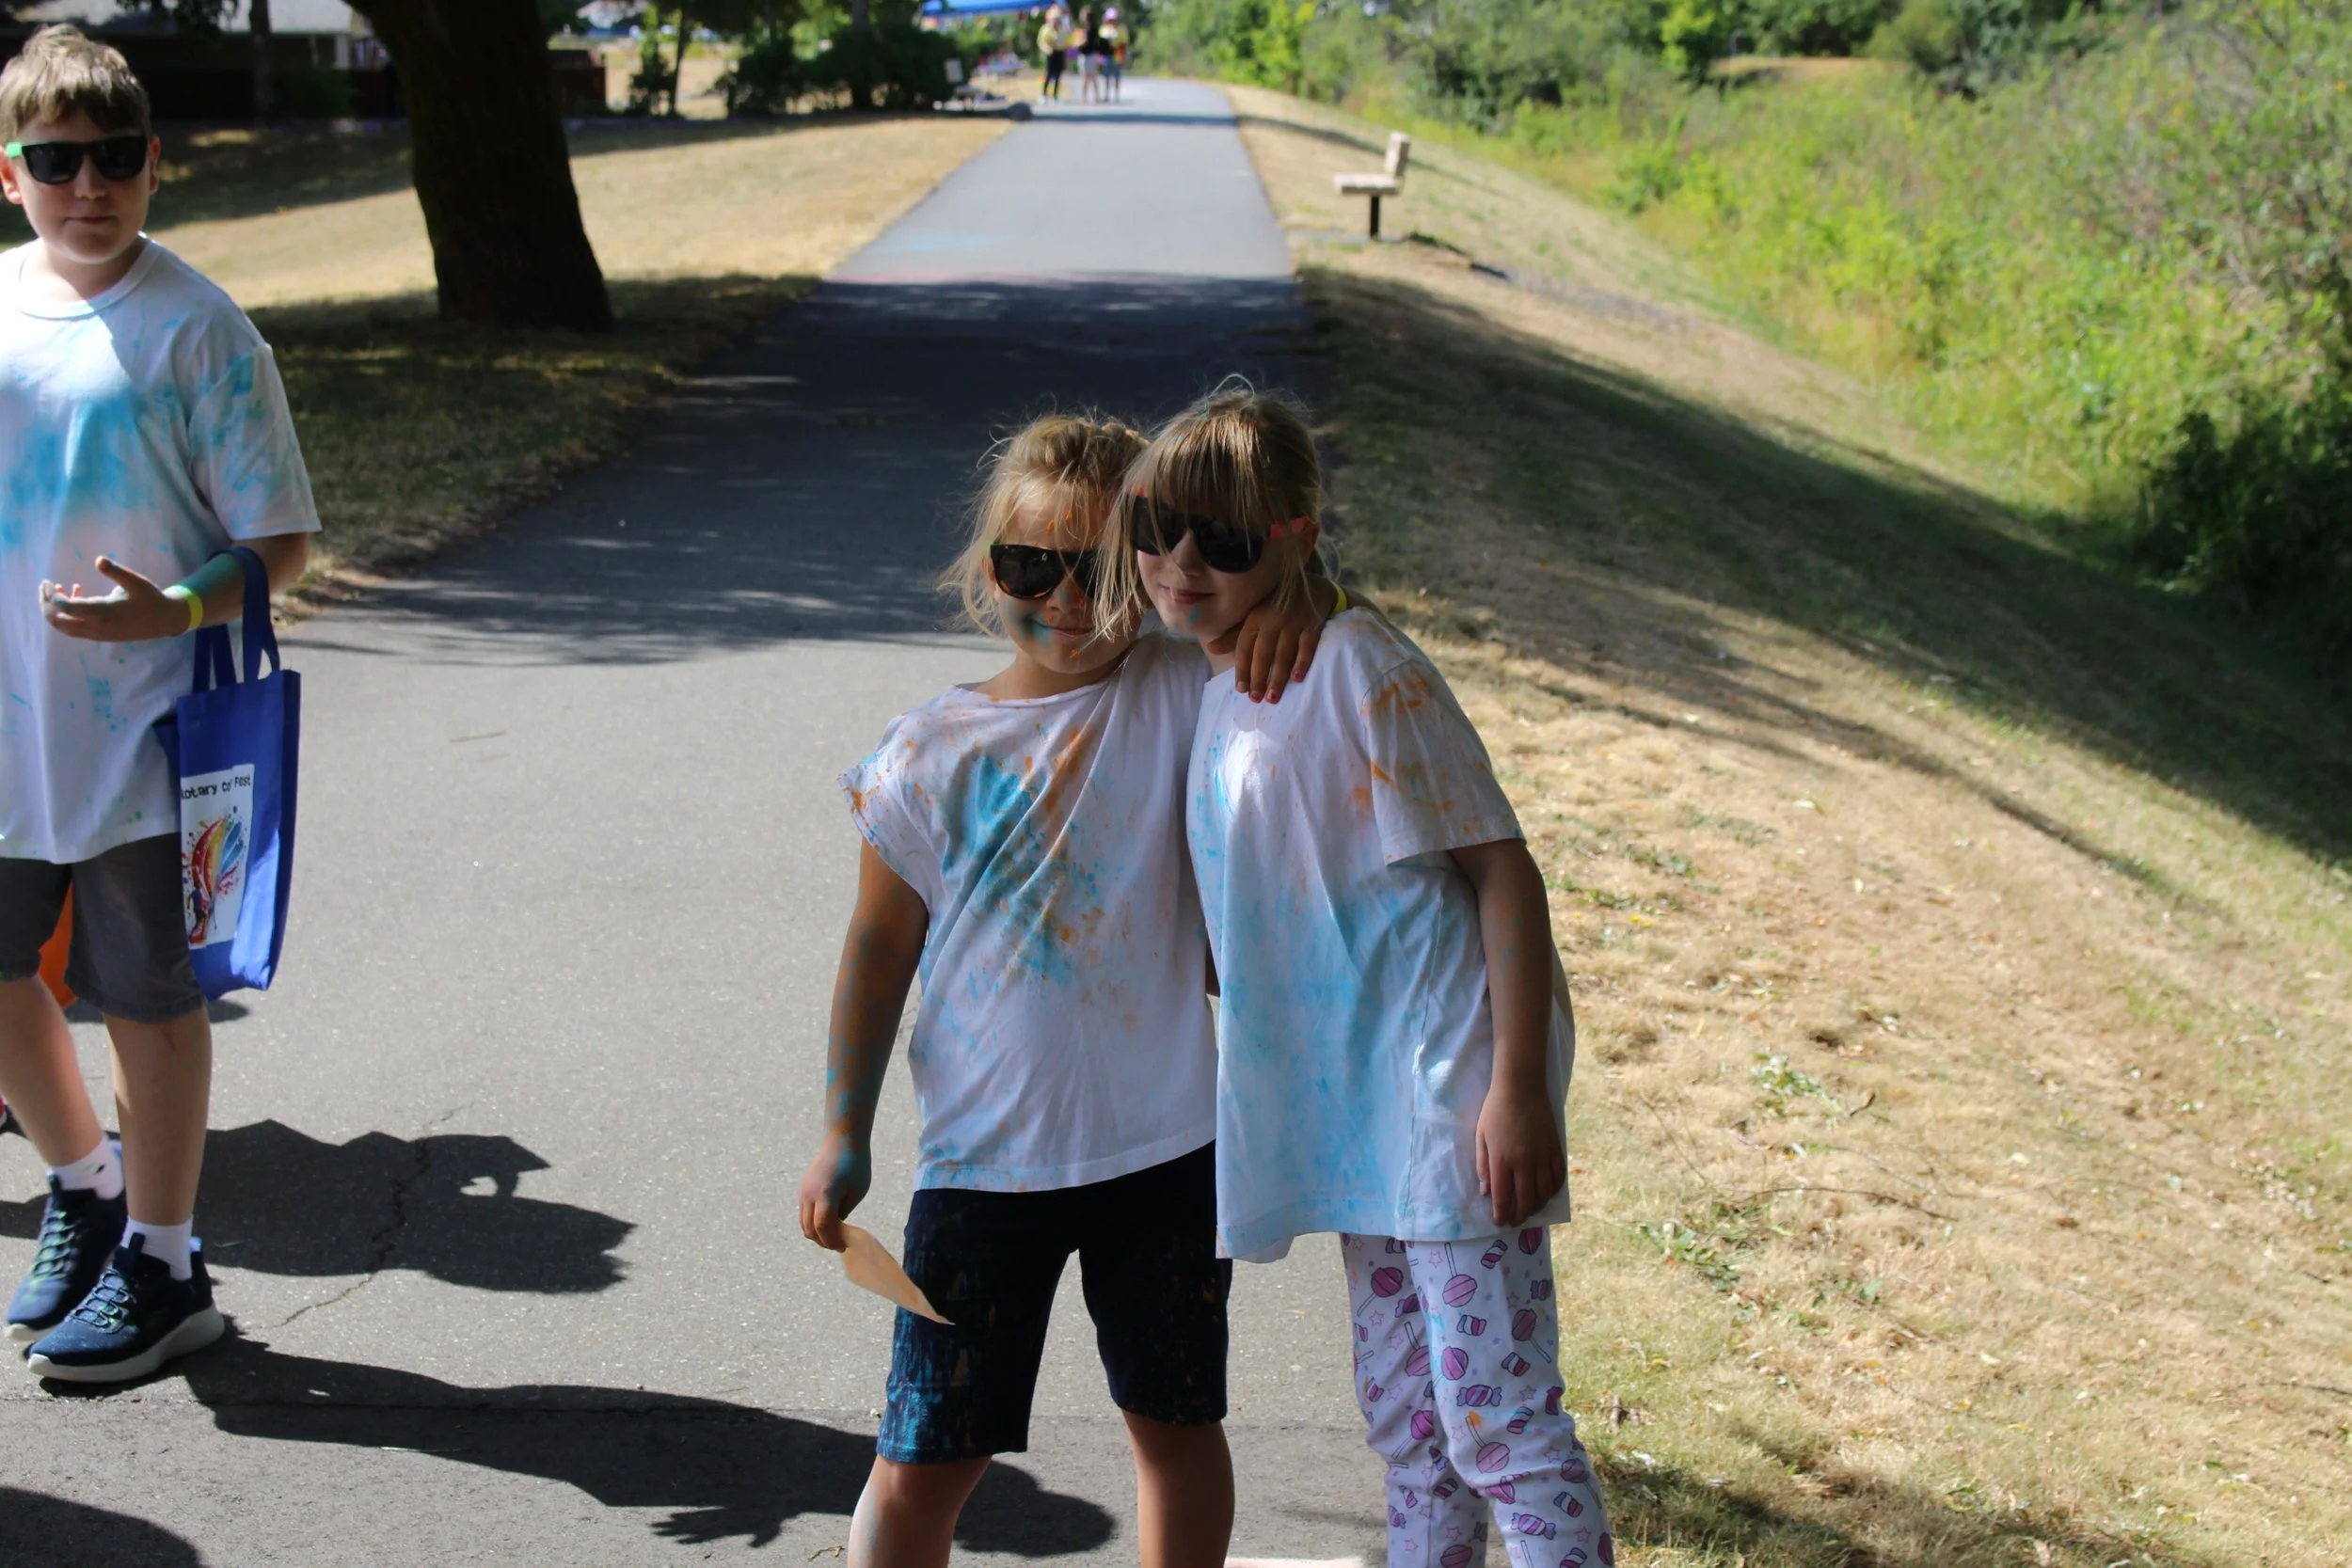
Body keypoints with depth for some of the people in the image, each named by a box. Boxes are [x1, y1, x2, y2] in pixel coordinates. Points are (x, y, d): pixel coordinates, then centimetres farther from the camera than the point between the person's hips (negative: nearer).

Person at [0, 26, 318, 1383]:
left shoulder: (199, 330, -10)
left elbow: (282, 543, -10)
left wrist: (173, 610, -25)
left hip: (141, 735, -5)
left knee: (145, 996, 5)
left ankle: (163, 1268, 22)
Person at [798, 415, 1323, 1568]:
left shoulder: (1181, 693, -3)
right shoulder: (929, 755, -4)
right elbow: (881, 948, 3)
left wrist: (1287, 603, -19)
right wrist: (845, 1135, 2)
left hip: (1162, 1145, 1)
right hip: (982, 1160, -1)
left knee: (1176, 1424, 18)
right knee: (923, 1460, 1)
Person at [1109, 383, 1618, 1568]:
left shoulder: (1354, 663, -14)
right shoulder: (1222, 701, 11)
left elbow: (1502, 869, -16)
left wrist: (1519, 1086, -21)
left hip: (1454, 1098, -9)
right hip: (1357, 1105, 9)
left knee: (1498, 1423, -8)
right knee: (1403, 1415, 16)